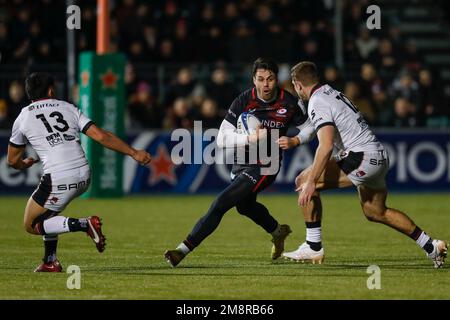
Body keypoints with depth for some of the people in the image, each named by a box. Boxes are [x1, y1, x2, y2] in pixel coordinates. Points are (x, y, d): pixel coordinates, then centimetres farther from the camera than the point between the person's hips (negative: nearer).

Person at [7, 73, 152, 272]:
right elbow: (101, 136, 5)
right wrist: (133, 153, 9)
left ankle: (85, 225, -11)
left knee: (32, 225, 9)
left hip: (58, 180, -5)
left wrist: (25, 164, 44)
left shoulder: (23, 118, 9)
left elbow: (13, 161, 20)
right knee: (48, 210, 31)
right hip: (84, 177, 5)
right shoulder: (68, 108, 14)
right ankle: (50, 261, 23)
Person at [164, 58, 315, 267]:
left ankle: (184, 249, -19)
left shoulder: (289, 103, -12)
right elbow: (222, 139, -16)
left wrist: (293, 141, -13)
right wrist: (251, 138, -28)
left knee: (221, 204, -19)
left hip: (264, 167, -5)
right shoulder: (243, 101, -12)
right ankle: (277, 232, 58)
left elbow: (308, 127, 6)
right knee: (245, 206, 29)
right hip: (241, 163, 5)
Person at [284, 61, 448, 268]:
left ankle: (313, 247, -6)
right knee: (375, 212, 26)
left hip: (364, 157, -10)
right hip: (380, 156, 10)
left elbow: (326, 146, -23)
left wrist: (311, 181, -23)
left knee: (304, 181, -7)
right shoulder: (333, 94, 17)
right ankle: (431, 247, 30)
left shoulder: (317, 103, -11)